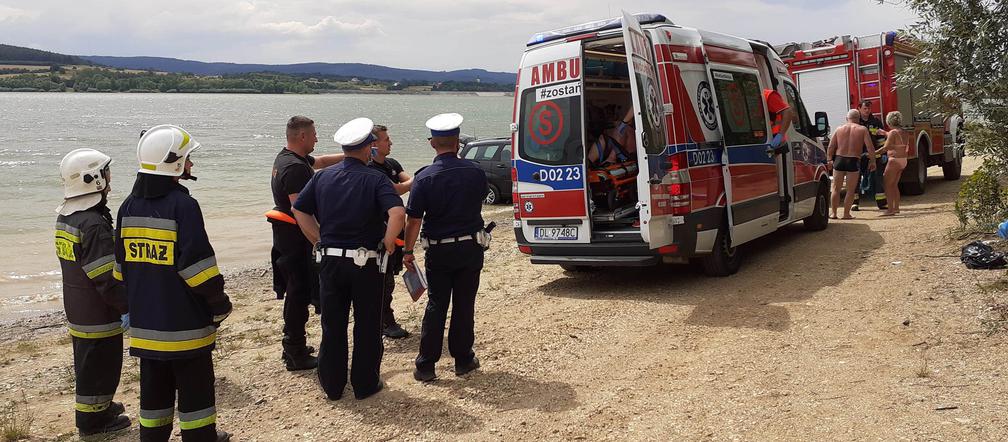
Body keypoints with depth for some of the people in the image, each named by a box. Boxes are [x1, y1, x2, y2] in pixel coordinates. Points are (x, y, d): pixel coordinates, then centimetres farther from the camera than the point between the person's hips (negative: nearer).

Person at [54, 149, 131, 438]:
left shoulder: (65, 216, 6)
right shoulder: (93, 224, -26)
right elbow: (107, 278, -26)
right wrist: (128, 307, -16)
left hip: (77, 311, 10)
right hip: (99, 314, -10)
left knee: (88, 363, 22)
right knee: (100, 365, 5)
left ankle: (98, 406, 39)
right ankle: (92, 420, 18)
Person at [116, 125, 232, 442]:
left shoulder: (129, 206, 6)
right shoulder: (183, 205, -17)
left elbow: (121, 265, 13)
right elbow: (198, 264, -18)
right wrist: (220, 305, -6)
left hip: (145, 323, 7)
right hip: (185, 324, -7)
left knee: (154, 391, 17)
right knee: (194, 390, 6)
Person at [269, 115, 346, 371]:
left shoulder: (286, 158, 11)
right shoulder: (296, 167, -22)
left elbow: (320, 161, 26)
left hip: (285, 234, 10)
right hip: (296, 237, -10)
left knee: (296, 291, 18)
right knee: (299, 293, -2)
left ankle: (293, 346, 30)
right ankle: (296, 355, 6)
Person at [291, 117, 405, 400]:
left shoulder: (323, 177, 4)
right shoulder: (374, 179, -9)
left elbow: (300, 210, 5)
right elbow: (398, 213, -24)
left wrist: (319, 241, 9)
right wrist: (387, 242, -10)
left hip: (330, 260, 4)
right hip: (365, 261, -4)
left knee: (332, 324, 14)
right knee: (367, 326, 10)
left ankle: (332, 385, 23)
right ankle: (365, 384, 19)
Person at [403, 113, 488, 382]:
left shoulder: (424, 178, -12)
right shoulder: (476, 173, -4)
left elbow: (414, 220, -12)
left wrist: (408, 252, -3)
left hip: (438, 251, -1)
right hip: (470, 248, 1)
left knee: (436, 305, 8)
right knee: (464, 305, 11)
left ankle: (426, 366, 10)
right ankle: (463, 360, 19)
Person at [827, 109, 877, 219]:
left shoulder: (839, 129, 7)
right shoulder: (862, 130, 2)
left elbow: (831, 147, 5)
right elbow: (870, 147, -4)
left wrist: (829, 159, 13)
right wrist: (872, 161, 4)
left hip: (839, 159, 2)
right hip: (853, 161, -2)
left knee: (836, 188, 10)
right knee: (851, 190, 7)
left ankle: (833, 213, 10)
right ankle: (846, 213, 7)